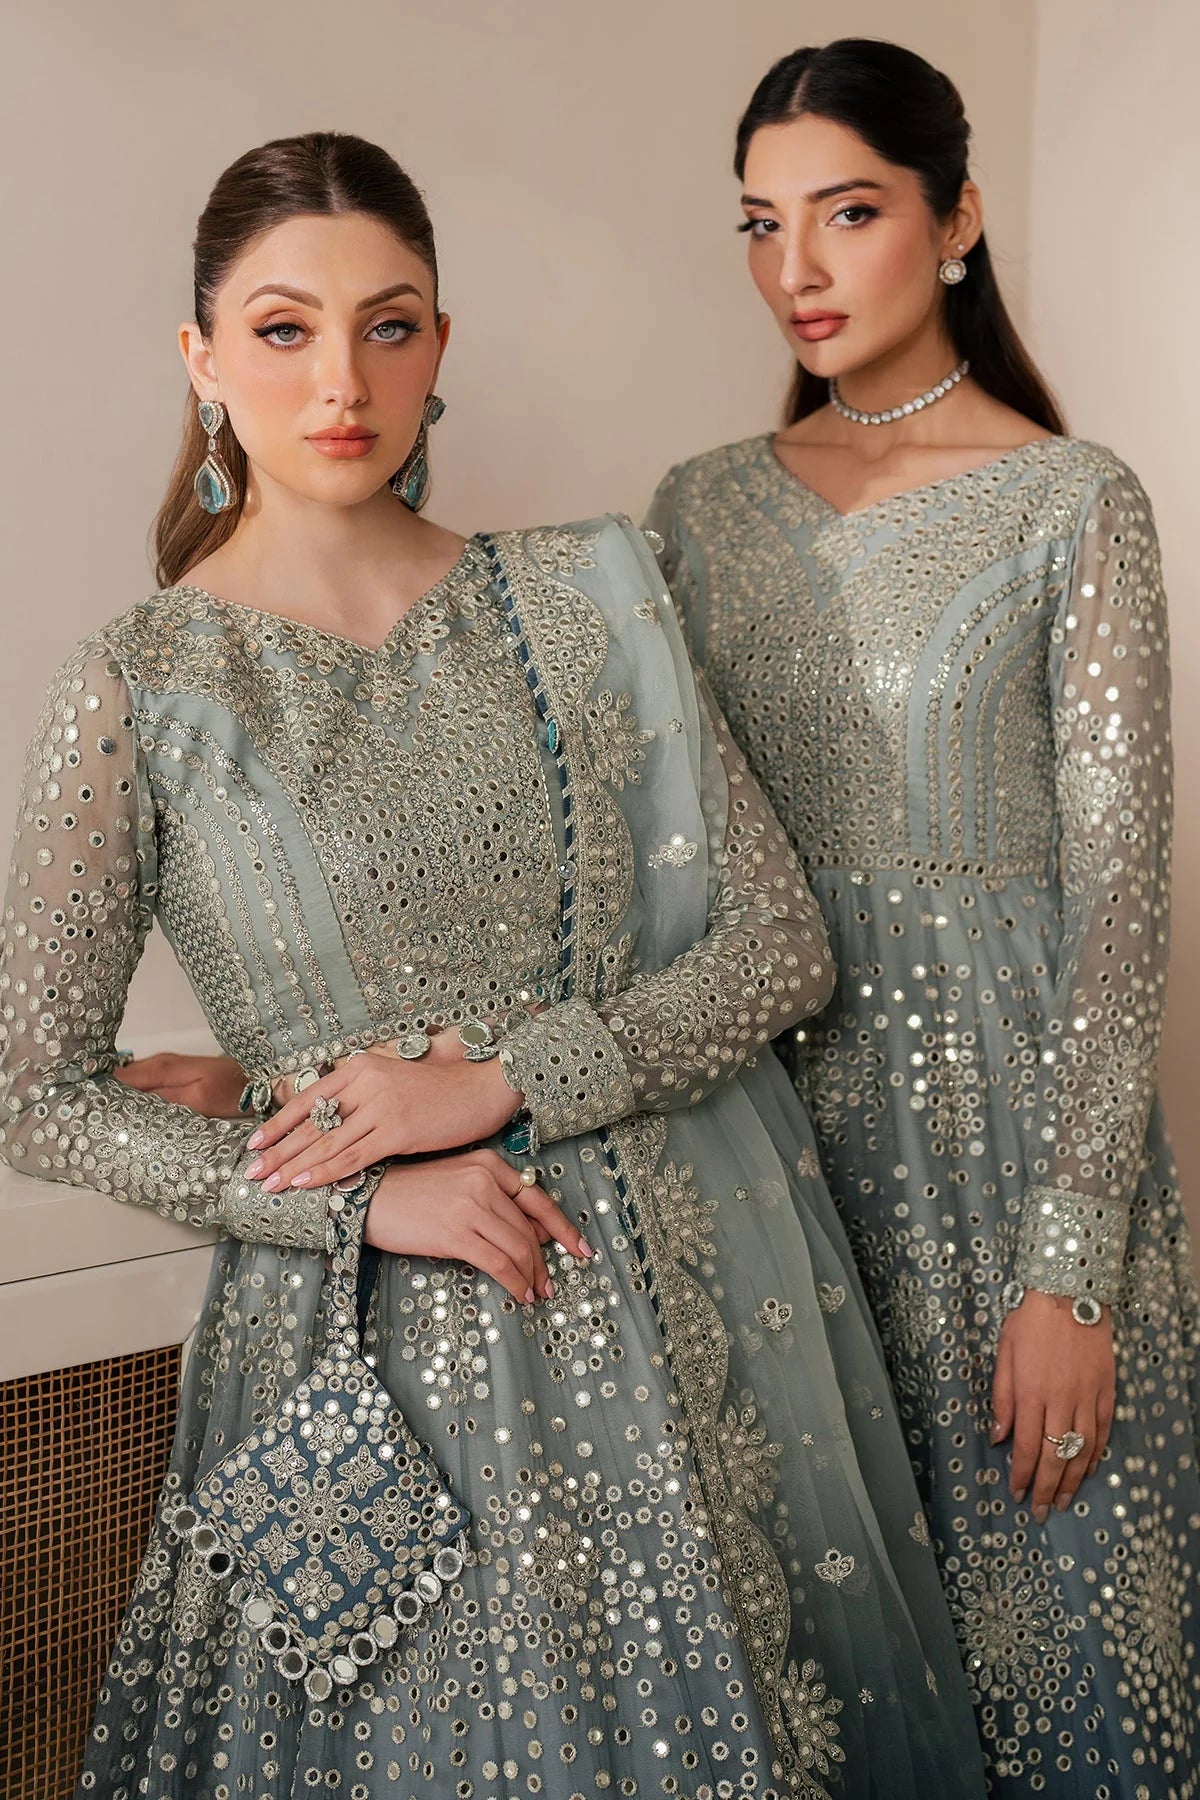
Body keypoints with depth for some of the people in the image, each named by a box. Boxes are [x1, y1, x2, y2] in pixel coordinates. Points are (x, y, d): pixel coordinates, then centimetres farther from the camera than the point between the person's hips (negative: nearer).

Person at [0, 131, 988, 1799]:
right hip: (377, 1352, -2)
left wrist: (506, 1077, -14)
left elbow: (783, 944, -2)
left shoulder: (591, 594, -1)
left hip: (685, 1292, 3)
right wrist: (362, 1197, -13)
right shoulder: (139, 692, -7)